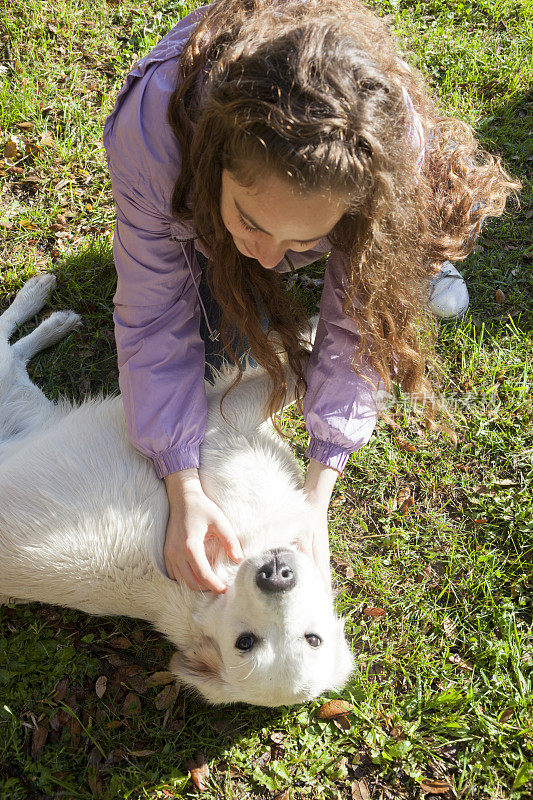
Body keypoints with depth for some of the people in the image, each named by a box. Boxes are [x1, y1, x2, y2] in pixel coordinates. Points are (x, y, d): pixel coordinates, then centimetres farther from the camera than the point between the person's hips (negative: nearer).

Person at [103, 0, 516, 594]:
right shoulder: (151, 130, -42)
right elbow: (156, 322, -33)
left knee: (462, 202, -23)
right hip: (195, 209, 1)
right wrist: (183, 491, -38)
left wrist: (316, 494, -32)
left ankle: (411, 257, 12)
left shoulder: (390, 144, -39)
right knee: (225, 348, -20)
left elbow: (358, 323, -30)